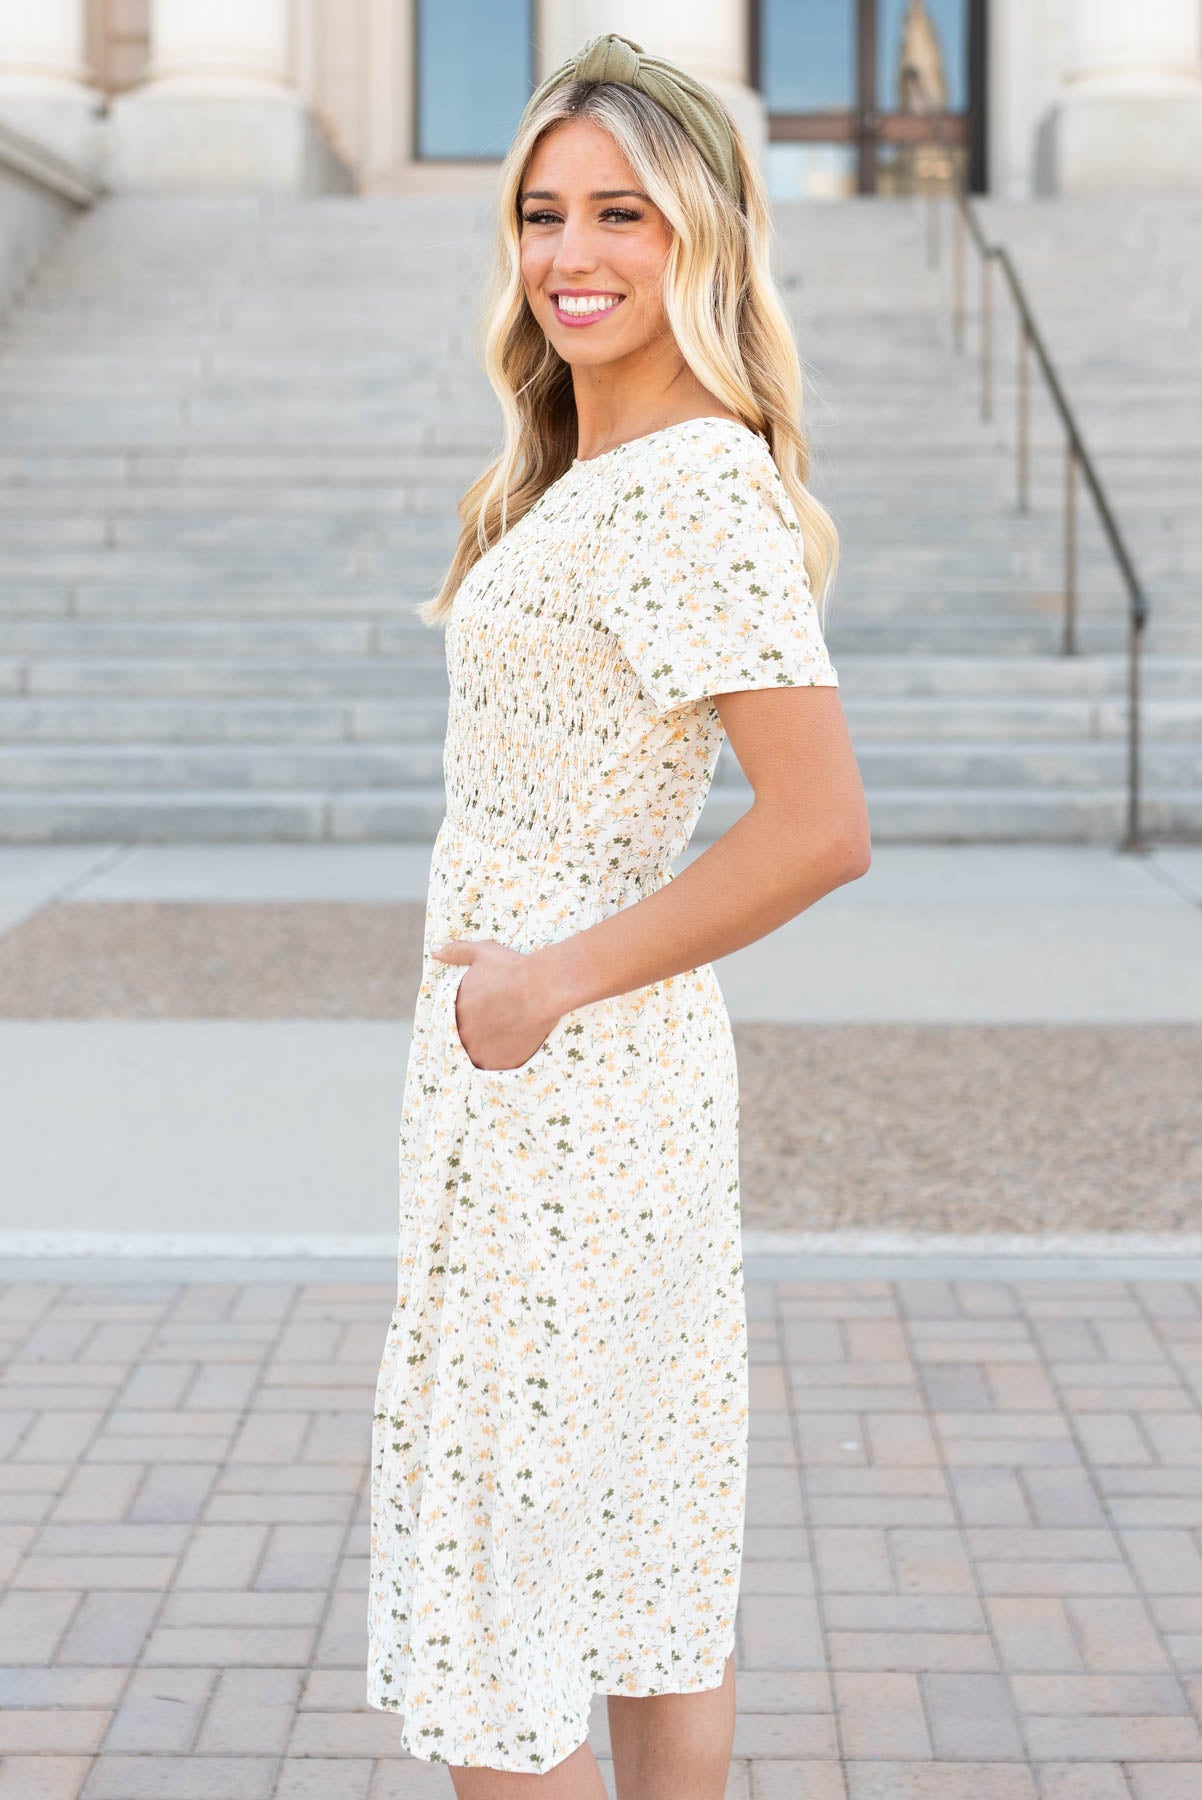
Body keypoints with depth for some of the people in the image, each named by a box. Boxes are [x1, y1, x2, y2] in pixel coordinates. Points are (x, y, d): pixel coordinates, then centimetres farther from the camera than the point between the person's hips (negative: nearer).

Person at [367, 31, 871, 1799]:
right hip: (579, 1071, 10)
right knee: (649, 1552, 17)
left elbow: (821, 827, -24)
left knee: (491, 1566, 1)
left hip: (563, 1086, -10)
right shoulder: (586, 474, 11)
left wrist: (558, 981, -18)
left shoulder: (697, 487, -18)